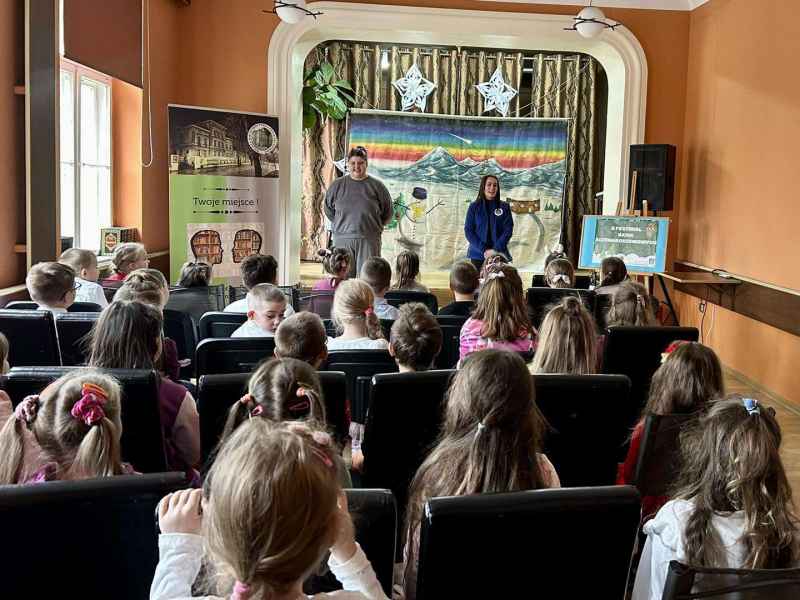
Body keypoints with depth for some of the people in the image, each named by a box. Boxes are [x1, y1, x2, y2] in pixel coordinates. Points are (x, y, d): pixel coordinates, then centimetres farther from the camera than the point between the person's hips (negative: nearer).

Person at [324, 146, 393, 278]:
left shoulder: (376, 186, 2)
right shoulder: (337, 185, 6)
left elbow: (387, 213, 12)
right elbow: (328, 209, 19)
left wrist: (373, 226, 11)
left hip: (368, 240, -1)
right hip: (342, 239, 1)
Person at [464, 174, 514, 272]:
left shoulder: (505, 207, 6)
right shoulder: (474, 207, 5)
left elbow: (508, 230, 1)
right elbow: (468, 230, 1)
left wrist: (496, 250, -12)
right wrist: (484, 250, -10)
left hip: (499, 255, 0)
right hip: (478, 255, 0)